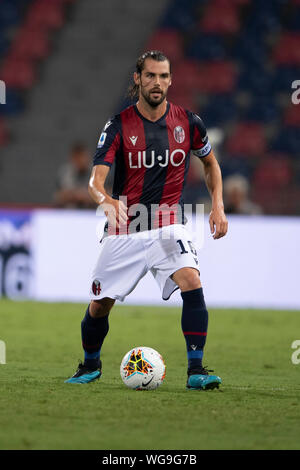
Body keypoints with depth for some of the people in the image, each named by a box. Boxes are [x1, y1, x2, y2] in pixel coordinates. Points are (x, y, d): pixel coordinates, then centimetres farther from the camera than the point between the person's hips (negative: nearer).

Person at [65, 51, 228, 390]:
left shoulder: (187, 122, -1)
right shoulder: (118, 126, -8)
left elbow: (210, 162, 18)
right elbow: (95, 179, -17)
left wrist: (218, 205, 6)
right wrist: (106, 200, -40)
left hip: (168, 226, 0)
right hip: (124, 229, 0)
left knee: (191, 282, -25)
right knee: (100, 305, 4)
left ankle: (196, 370, -23)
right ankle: (90, 365, 34)